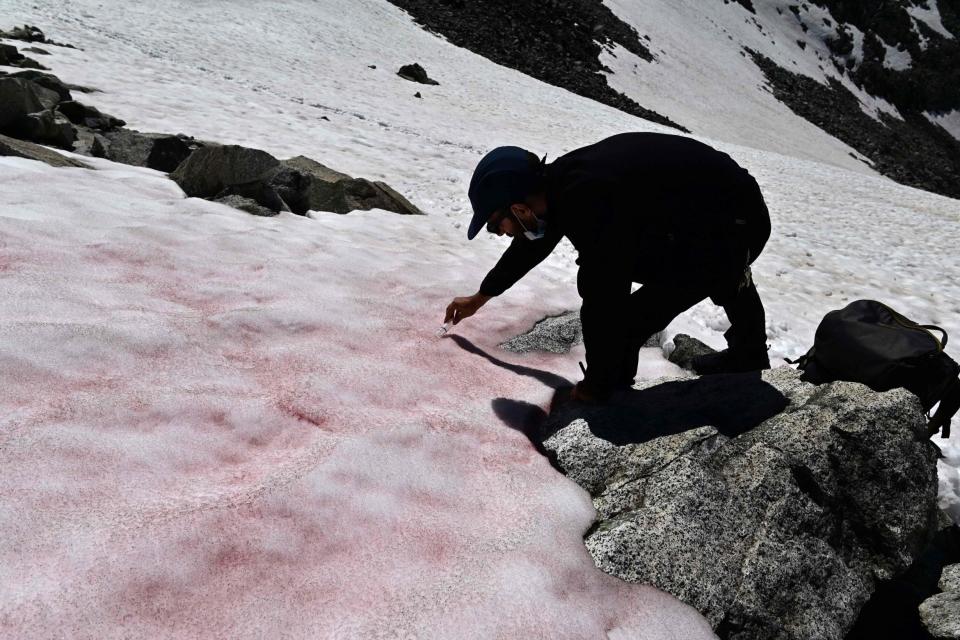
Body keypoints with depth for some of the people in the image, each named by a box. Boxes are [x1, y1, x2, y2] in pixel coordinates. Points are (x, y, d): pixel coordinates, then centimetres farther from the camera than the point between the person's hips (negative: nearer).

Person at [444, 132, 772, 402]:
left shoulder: (587, 203, -31)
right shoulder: (560, 181, 0)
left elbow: (604, 304, -26)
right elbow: (532, 243, 20)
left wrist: (596, 386, -11)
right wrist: (481, 296, 35)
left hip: (734, 227, -9)